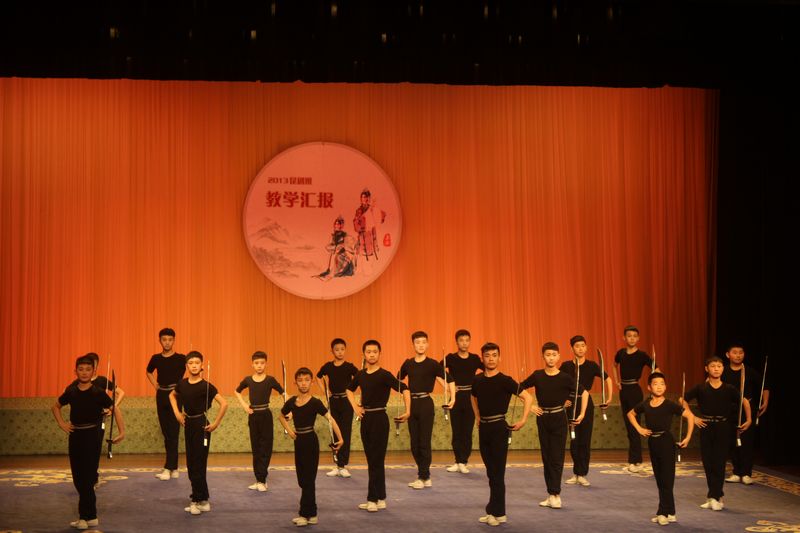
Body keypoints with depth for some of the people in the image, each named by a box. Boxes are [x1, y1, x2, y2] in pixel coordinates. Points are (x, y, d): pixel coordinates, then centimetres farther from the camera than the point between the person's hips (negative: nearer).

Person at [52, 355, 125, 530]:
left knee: (87, 478, -5)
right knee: (78, 478, 8)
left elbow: (115, 409, -6)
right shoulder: (71, 391, 2)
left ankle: (85, 517, 3)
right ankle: (91, 516, 17)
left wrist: (122, 431, -15)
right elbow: (56, 406, 19)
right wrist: (61, 423, 6)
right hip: (75, 435, 5)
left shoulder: (98, 393, -10)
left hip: (91, 436, -5)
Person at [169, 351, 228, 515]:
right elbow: (172, 395, 23)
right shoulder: (182, 383, 2)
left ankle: (200, 501, 5)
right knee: (191, 465, 11)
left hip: (201, 426, -7)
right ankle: (201, 501, 19)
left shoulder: (205, 386, -16)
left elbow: (224, 403, -21)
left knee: (198, 465, -3)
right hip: (188, 424, 7)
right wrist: (177, 412, 10)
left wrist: (216, 423, -18)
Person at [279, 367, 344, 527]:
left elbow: (330, 419, -16)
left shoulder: (315, 402, -12)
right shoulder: (292, 402, 4)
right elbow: (282, 416, 21)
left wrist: (340, 438, -24)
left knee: (308, 479, -2)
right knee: (302, 479, 11)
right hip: (298, 441, 6)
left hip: (310, 441, -6)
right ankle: (312, 514, 19)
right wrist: (289, 430, 5)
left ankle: (305, 514, 4)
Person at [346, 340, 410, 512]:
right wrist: (355, 407, 13)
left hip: (379, 418, -7)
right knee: (372, 460, 11)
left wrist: (408, 412, -25)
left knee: (376, 460, -3)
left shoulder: (384, 375, -12)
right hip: (365, 418, 7)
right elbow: (350, 390, 26)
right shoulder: (360, 375, 7)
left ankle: (373, 499, 1)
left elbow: (404, 389, -19)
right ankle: (380, 499, 18)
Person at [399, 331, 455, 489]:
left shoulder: (432, 364, -6)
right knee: (414, 443, 8)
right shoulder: (408, 364, 7)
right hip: (412, 403, 5)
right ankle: (424, 475, 19)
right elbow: (398, 380, 20)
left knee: (424, 442, -3)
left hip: (425, 403, -5)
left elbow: (450, 380, -7)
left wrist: (453, 398, -17)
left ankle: (423, 477, 4)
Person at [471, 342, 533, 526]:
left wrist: (523, 420, -14)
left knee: (497, 473, -3)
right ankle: (494, 511, 18)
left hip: (499, 427, -6)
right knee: (491, 472, 11)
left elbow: (528, 397, -9)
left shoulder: (505, 380, -10)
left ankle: (497, 513, 2)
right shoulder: (478, 380, 5)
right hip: (483, 428, 6)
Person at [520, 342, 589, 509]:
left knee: (557, 458, -6)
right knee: (546, 458, 7)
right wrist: (530, 405, 2)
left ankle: (555, 494, -7)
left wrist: (582, 414, -3)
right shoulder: (537, 376, -3)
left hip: (559, 419, -3)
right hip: (542, 419, 3)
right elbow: (519, 389, 9)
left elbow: (584, 393, 2)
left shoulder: (565, 378, -8)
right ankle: (552, 495, 13)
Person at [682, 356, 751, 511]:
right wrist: (693, 417, 1)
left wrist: (749, 420, 9)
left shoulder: (729, 389, -1)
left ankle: (714, 497, -1)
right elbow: (683, 401, 7)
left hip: (723, 428, -1)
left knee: (719, 462, -4)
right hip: (706, 427, 1)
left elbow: (745, 402, 13)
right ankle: (717, 497, 12)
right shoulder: (700, 388, -1)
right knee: (708, 462, 2)